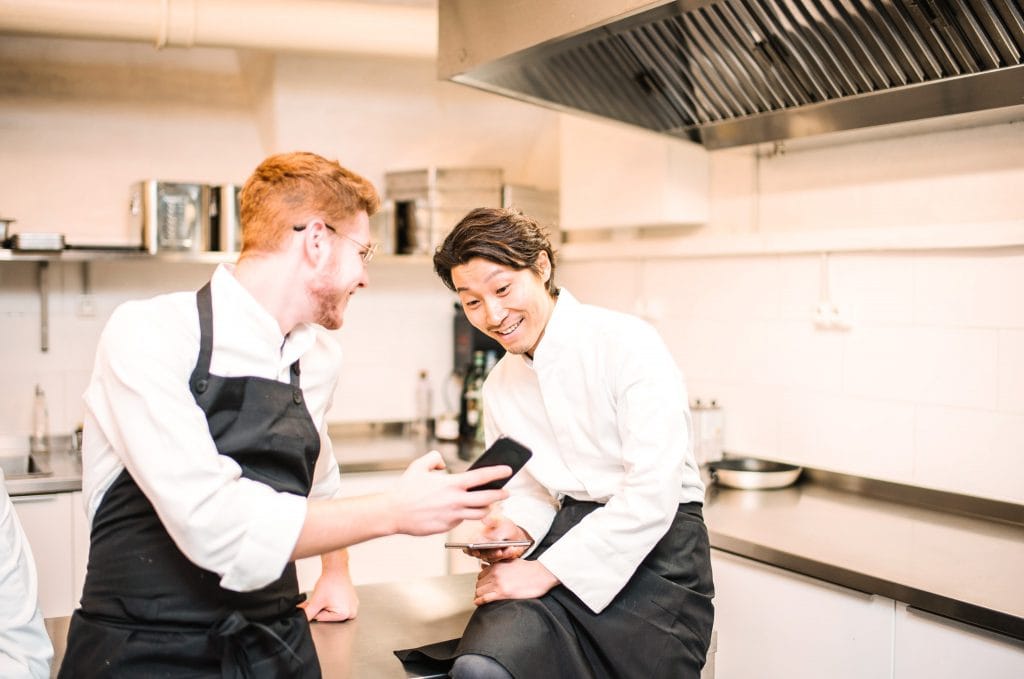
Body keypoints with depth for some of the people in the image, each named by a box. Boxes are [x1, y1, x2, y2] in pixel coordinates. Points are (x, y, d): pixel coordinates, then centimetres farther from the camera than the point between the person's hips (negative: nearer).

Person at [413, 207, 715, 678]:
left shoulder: (628, 344, -11)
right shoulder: (499, 386, 10)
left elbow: (653, 493, -18)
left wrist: (546, 570, -18)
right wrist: (515, 528, -3)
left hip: (653, 551, -3)